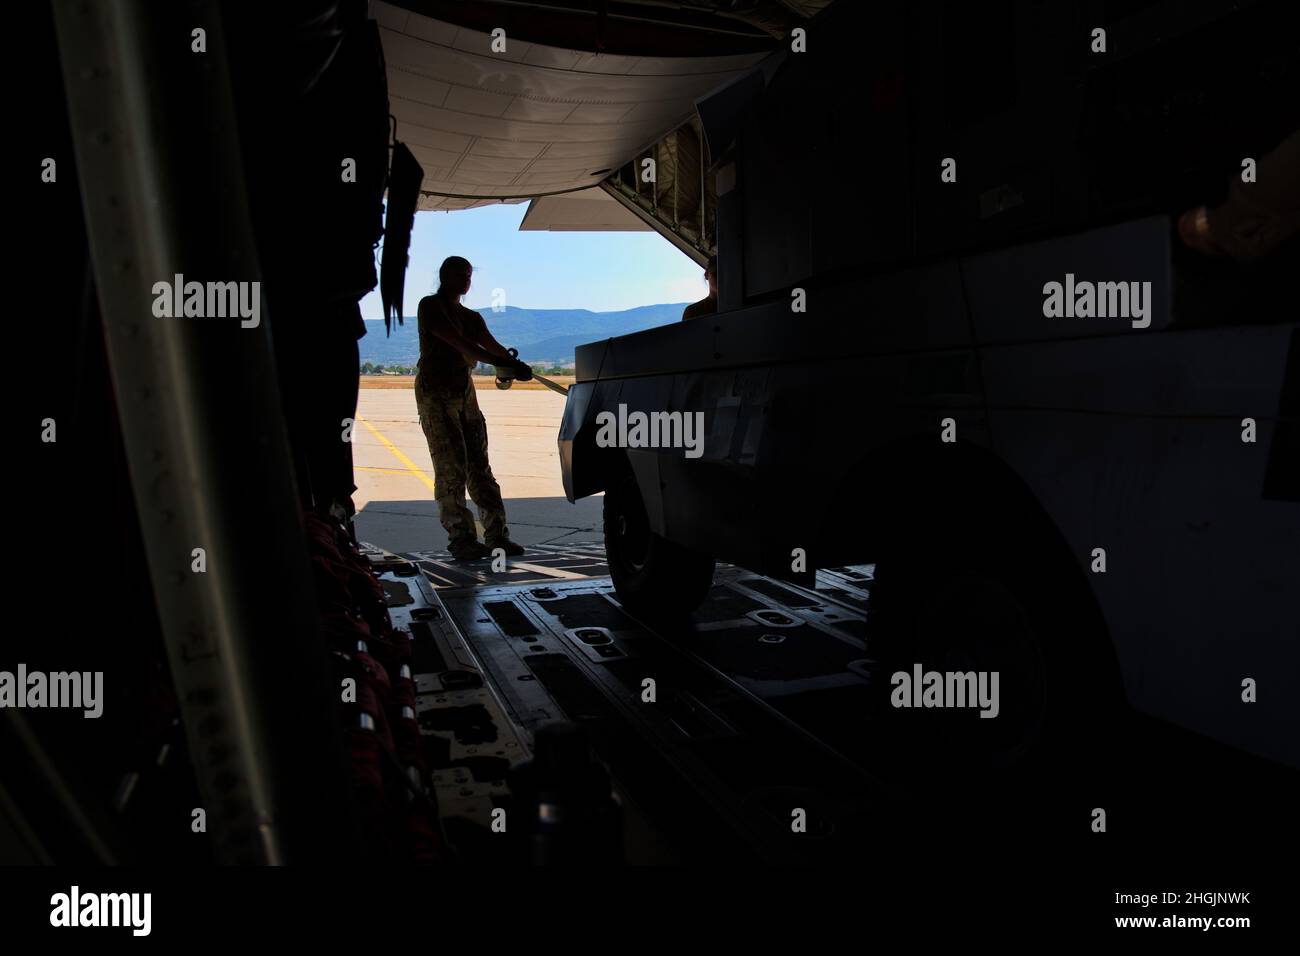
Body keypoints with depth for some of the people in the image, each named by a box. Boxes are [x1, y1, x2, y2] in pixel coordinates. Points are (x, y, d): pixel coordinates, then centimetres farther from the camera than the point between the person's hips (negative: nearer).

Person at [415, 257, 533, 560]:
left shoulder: (471, 317, 19)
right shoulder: (431, 307, -3)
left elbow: (492, 346, 0)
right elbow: (460, 344, -18)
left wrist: (513, 363, -22)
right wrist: (503, 363, -28)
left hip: (464, 391, 7)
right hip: (435, 392, -7)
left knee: (478, 464, 3)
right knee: (451, 466, -12)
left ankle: (496, 534, 2)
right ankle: (460, 538, -12)